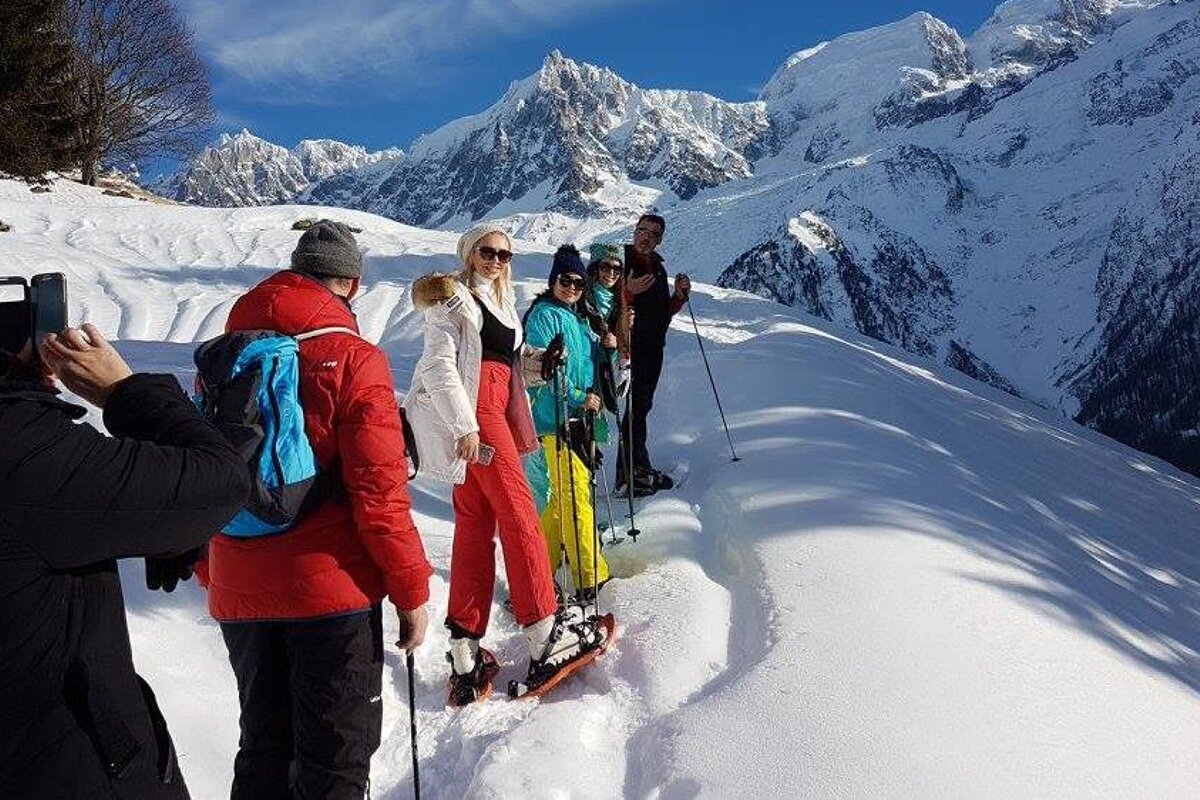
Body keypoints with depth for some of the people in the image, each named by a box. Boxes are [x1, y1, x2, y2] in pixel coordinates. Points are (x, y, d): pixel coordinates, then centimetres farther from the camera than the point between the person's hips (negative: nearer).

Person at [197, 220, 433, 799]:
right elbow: (379, 489, -17)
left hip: (238, 594, 6)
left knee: (264, 746, 23)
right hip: (331, 588, -5)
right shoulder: (351, 359, -13)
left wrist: (211, 574, 22)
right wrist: (412, 589, -7)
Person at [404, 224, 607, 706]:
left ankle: (467, 653, 6)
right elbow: (438, 364, -12)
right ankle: (544, 637, -6)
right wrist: (464, 426, -21)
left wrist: (540, 360, 3)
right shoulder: (453, 297, -1)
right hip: (470, 413, -8)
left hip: (493, 410, 9)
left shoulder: (498, 300, 25)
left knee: (475, 524, 4)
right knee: (519, 515, -10)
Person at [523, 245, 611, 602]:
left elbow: (589, 365, 25)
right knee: (575, 494, -10)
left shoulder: (578, 318, 19)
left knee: (563, 494, 14)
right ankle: (590, 578, -8)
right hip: (556, 416, -9)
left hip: (581, 416, 9)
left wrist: (606, 348, 5)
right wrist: (577, 397, -21)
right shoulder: (544, 315, -6)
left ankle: (543, 566, 25)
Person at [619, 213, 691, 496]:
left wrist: (679, 296, 3)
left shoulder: (658, 268, 18)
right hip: (631, 345, -8)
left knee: (641, 405, 11)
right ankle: (633, 470, -6)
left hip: (653, 347, 8)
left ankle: (634, 467, 18)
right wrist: (629, 291, -30)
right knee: (638, 404, -11)